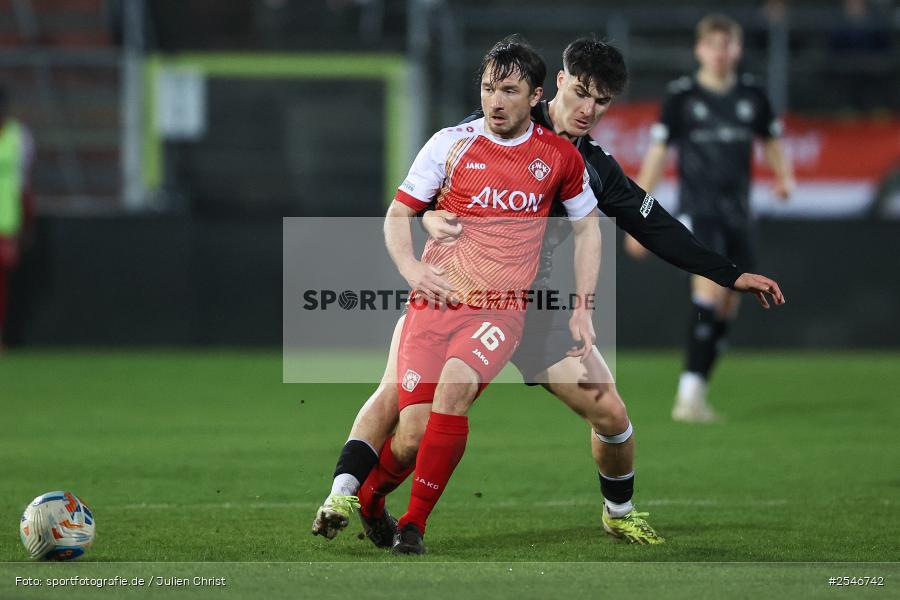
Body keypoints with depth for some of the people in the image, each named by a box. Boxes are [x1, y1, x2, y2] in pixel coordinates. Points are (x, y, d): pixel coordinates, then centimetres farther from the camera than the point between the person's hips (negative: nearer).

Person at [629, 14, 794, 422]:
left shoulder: (751, 95, 7)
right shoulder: (681, 96, -2)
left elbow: (771, 140, 22)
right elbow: (656, 155, 0)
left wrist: (783, 175, 1)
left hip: (737, 212, 5)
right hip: (697, 209, -5)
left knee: (727, 307, 4)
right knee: (710, 286, -22)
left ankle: (694, 395, 13)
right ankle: (689, 393, -24)